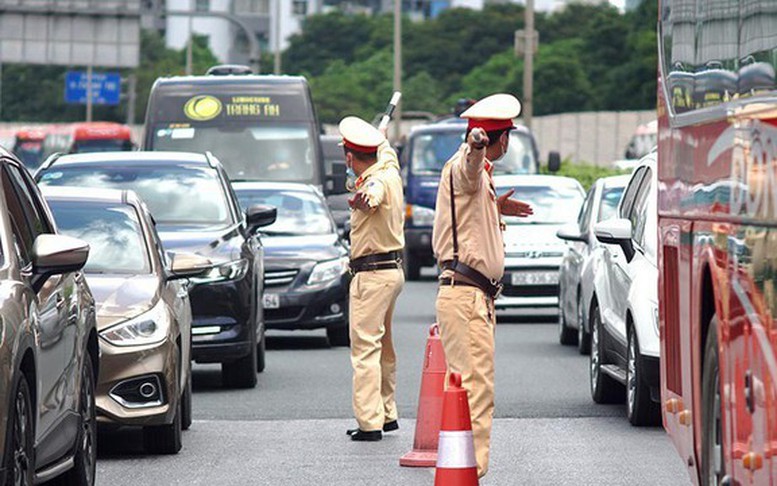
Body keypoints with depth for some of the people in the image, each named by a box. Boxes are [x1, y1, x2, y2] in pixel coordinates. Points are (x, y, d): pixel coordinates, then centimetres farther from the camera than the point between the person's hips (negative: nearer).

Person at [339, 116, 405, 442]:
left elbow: (374, 194, -47)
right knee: (383, 348, 19)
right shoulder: (389, 168, 7)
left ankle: (370, 423, -16)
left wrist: (365, 200, -67)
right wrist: (382, 141, 49)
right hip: (392, 269, 10)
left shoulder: (377, 180, -21)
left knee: (365, 348, -12)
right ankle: (387, 414, 27)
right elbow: (387, 153, 31)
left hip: (372, 274, -10)